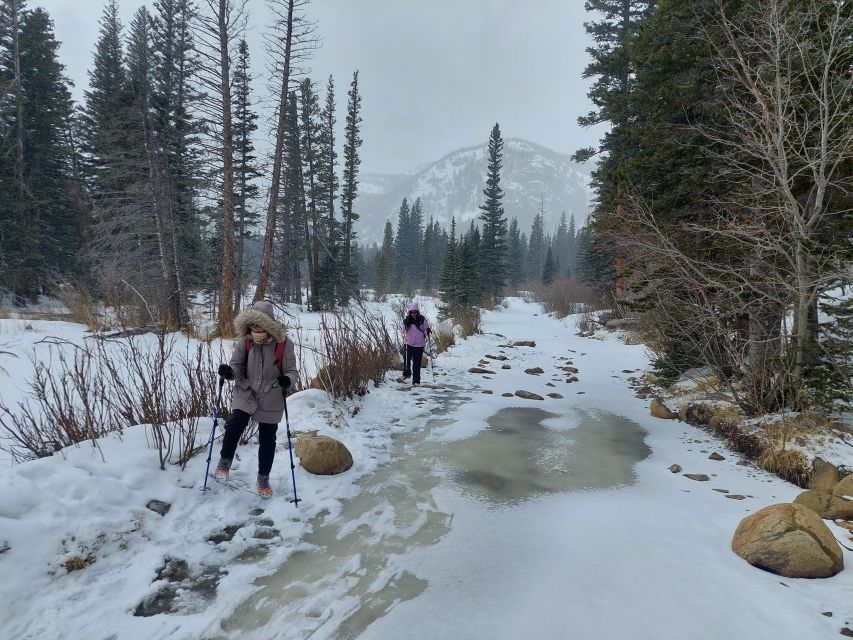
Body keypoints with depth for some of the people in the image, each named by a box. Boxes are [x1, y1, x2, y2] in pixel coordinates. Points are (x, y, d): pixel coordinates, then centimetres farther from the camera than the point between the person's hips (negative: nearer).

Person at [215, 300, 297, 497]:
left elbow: (291, 371, -7)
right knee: (235, 423, -23)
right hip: (246, 393, 1)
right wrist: (229, 371, -25)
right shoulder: (244, 342, -9)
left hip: (271, 399, -1)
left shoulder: (284, 344, -14)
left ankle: (263, 477, 29)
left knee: (267, 440, 7)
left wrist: (287, 379, -30)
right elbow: (237, 366, -2)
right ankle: (225, 462, 4)